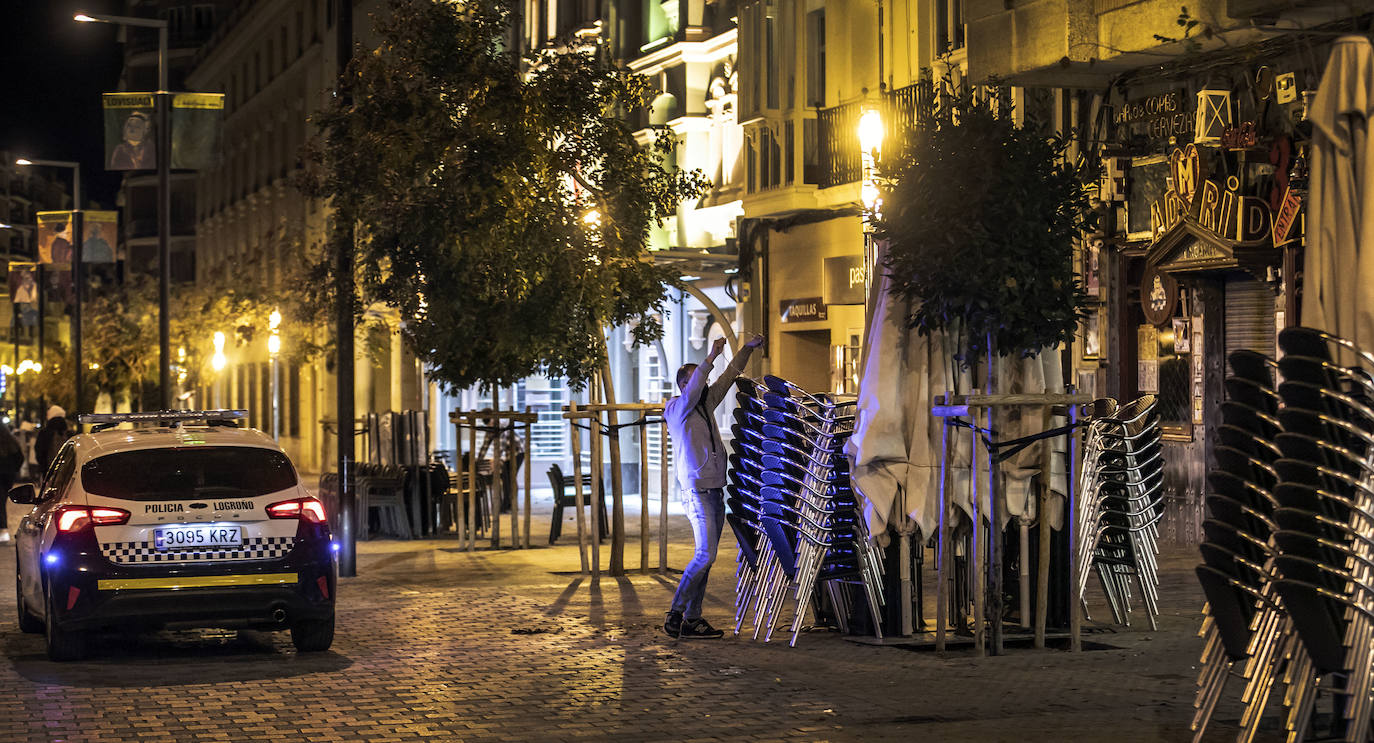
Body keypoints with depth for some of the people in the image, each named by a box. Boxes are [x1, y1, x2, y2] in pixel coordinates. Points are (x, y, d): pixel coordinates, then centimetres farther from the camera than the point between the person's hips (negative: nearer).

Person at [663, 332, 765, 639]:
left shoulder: (706, 405, 16)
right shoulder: (676, 409, -4)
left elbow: (728, 377, 21)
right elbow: (692, 391, -24)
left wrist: (747, 349, 14)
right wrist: (710, 358, -29)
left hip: (715, 492, 8)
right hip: (697, 491, -8)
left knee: (706, 558, 6)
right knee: (705, 555, -15)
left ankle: (693, 619, 7)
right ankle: (675, 615, -10)